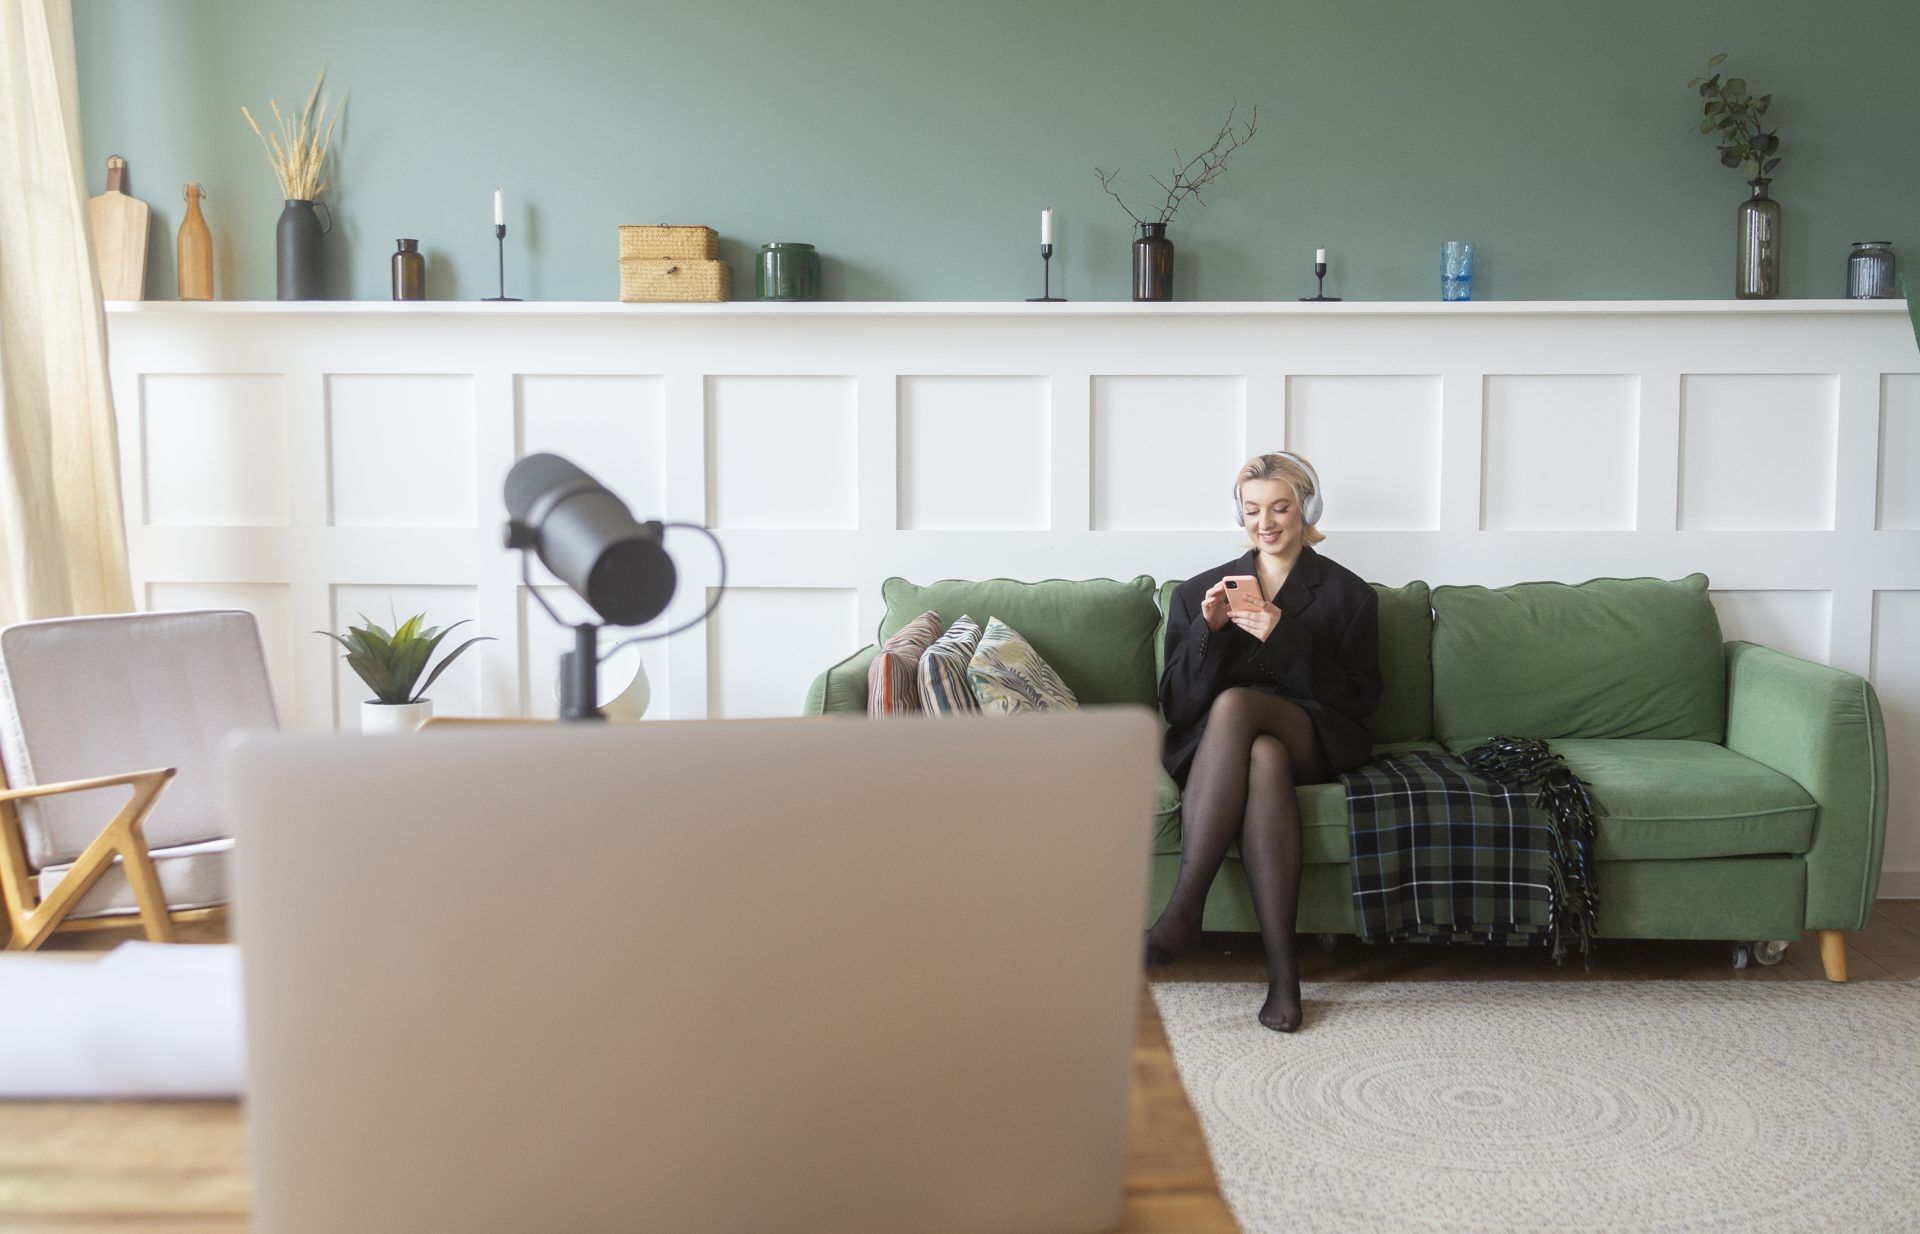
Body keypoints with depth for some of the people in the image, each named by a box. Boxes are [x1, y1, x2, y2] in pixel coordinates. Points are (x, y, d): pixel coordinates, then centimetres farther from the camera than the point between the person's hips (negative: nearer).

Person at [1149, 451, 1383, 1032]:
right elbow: (1175, 704, 8)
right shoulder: (1199, 591, 16)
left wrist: (1284, 637, -12)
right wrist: (1206, 629, -9)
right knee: (1263, 758, -38)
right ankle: (1281, 970, -42)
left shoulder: (1348, 593, 12)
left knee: (1234, 704, -36)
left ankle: (1183, 910, -39)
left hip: (1316, 742, -1)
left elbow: (1359, 699, 1)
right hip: (1210, 745, 1)